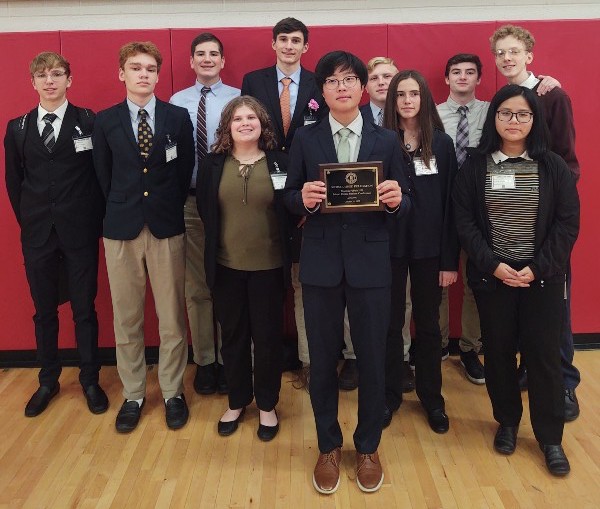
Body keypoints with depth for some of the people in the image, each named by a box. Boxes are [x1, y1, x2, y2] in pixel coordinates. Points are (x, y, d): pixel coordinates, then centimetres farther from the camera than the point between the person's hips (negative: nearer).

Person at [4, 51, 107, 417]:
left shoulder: (89, 122, -2)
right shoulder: (17, 128, 7)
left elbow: (102, 175, -1)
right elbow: (14, 182, 12)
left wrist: (95, 221, -3)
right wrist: (29, 221, 8)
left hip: (80, 233, -3)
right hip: (37, 235, 3)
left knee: (85, 309, 6)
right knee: (44, 311, 12)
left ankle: (90, 381, 21)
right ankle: (48, 380, 28)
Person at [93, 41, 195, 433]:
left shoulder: (178, 117, 3)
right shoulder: (106, 121, 5)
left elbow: (185, 170, 6)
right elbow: (104, 175, 9)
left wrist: (169, 208, 5)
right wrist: (121, 209, 7)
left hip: (167, 227, -1)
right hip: (121, 227, 1)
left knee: (172, 317, 5)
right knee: (126, 317, 8)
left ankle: (173, 393, 20)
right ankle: (133, 394, 23)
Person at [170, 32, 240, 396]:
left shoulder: (239, 99, 0)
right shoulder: (177, 102, 7)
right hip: (190, 201, 2)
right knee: (197, 287, 9)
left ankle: (228, 360, 21)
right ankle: (204, 362, 23)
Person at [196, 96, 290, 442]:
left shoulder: (279, 162, -3)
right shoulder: (213, 164, 1)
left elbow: (290, 210, -2)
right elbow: (204, 210, 5)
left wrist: (288, 255, -8)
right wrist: (219, 242, 1)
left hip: (268, 265, -1)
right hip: (226, 265, 2)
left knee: (267, 336, 8)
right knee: (233, 335, 13)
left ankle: (267, 406, 26)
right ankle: (237, 401, 32)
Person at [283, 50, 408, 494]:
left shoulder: (387, 141, 4)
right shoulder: (305, 139, 4)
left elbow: (402, 206, 3)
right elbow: (290, 199, 2)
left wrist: (396, 200, -20)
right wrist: (303, 198, -20)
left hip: (370, 262, 0)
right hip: (321, 263, 0)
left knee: (372, 359, 8)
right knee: (323, 360, 10)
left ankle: (368, 448, 30)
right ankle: (329, 447, 31)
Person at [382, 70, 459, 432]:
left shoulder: (442, 143, 1)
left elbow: (450, 203, -1)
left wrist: (451, 259, -5)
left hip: (429, 248, 1)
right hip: (389, 246, 0)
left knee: (428, 324, 12)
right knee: (391, 324, 10)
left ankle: (432, 397, 28)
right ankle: (390, 395, 26)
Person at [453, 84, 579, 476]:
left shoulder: (553, 166, 0)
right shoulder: (476, 166, 1)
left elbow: (568, 223, -3)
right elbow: (465, 221, -3)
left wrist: (537, 268, -12)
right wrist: (492, 264, -13)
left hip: (543, 277, 0)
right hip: (491, 275, 1)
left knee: (544, 354, 2)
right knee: (499, 351, 9)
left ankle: (551, 438, 17)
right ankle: (507, 422, 28)